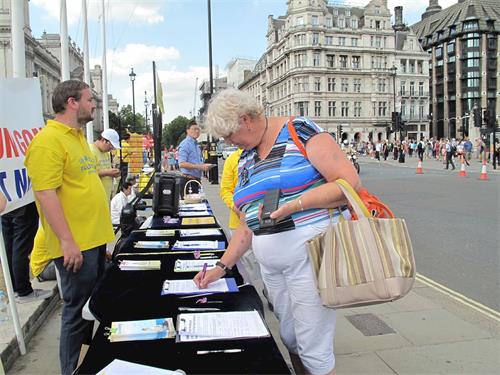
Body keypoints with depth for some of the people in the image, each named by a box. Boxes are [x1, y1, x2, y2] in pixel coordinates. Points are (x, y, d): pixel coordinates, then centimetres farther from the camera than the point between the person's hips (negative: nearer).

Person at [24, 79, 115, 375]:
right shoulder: (49, 140, -16)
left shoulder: (78, 137, 14)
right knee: (78, 311, 3)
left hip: (95, 240, 10)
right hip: (75, 245, -9)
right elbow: (45, 194, -21)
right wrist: (67, 242, -22)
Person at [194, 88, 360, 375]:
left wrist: (293, 204, -21)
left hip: (310, 254, -7)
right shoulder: (245, 158, 15)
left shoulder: (300, 131, -7)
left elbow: (350, 182, -14)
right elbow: (249, 223, 17)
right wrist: (222, 267, 12)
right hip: (271, 264, 7)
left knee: (314, 350, 0)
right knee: (290, 339, 14)